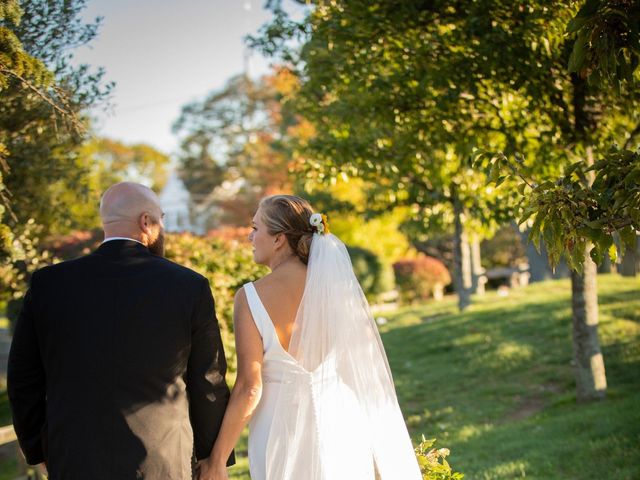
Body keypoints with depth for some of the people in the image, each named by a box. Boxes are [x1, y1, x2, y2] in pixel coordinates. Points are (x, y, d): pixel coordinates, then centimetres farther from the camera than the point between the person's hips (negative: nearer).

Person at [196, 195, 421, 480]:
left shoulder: (251, 297, -13)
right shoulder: (336, 284, -3)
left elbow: (250, 387, -16)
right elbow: (365, 369, 2)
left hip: (280, 427, -3)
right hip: (340, 424, 3)